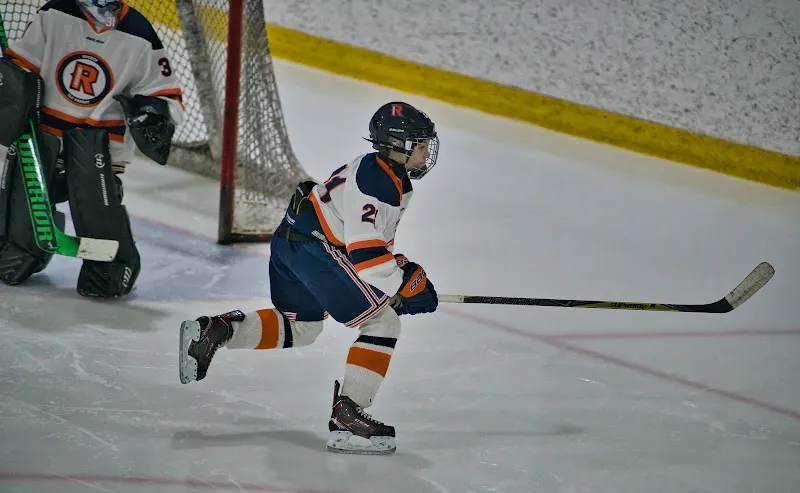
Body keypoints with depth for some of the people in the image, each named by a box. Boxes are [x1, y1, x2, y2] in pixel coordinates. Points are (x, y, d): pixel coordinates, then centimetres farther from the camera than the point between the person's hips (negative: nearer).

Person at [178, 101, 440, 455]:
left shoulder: (392, 179, 17)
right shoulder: (378, 180, -16)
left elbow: (376, 234, 27)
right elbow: (363, 248, -23)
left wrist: (401, 268, 19)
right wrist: (405, 283, -17)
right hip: (316, 249, -11)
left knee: (298, 329, 24)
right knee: (382, 323, -8)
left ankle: (215, 331, 9)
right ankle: (347, 414, -13)